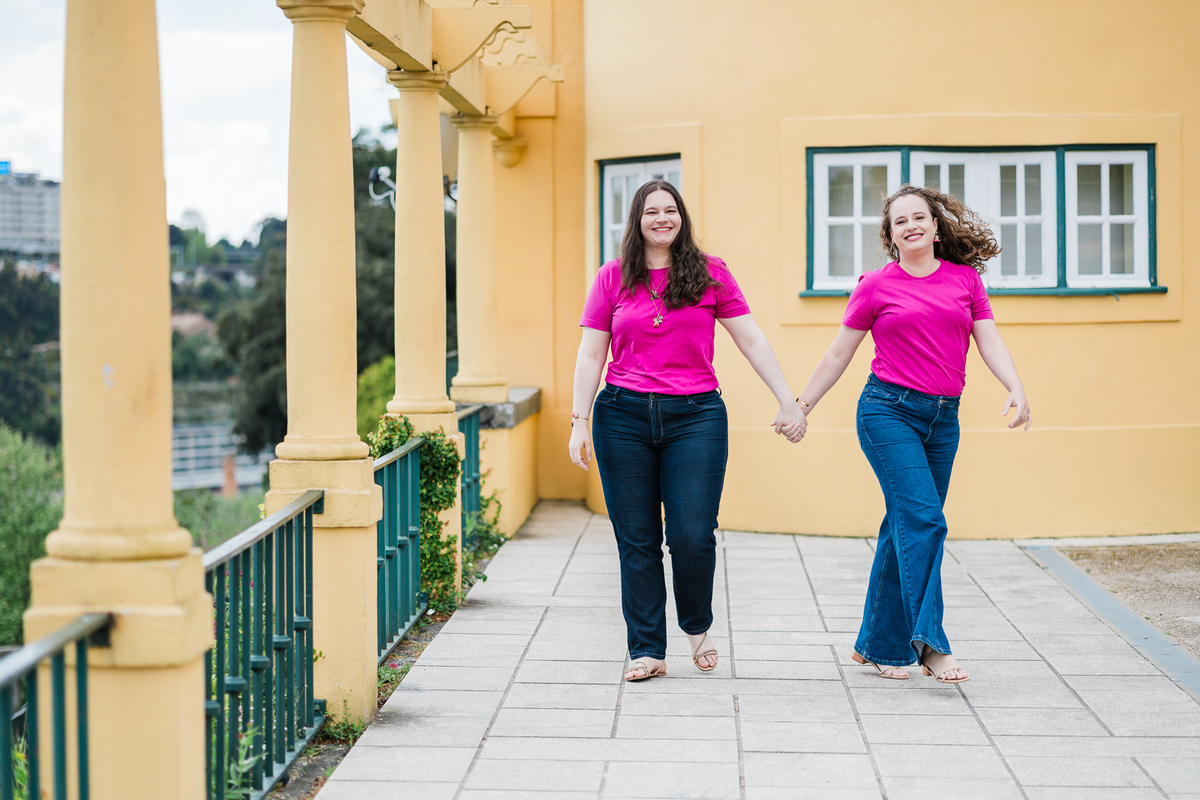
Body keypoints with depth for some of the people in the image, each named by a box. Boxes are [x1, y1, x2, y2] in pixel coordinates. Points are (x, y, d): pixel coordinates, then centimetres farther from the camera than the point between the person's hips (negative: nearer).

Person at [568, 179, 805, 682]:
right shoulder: (613, 278, 8)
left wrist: (788, 401, 2)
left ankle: (697, 625, 21)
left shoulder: (710, 274, 7)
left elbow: (752, 342, 8)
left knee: (692, 535, -8)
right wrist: (578, 422, -2)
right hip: (623, 417, 1)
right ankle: (647, 650, 11)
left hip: (696, 415, -1)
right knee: (637, 541, 2)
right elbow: (590, 355, 7)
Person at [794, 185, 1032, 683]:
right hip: (888, 411, -4)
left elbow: (989, 341, 5)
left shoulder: (965, 279, 11)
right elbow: (839, 353, 9)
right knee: (922, 518, -17)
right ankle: (929, 642, -19)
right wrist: (802, 404, 11)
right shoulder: (877, 286, 3)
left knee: (907, 527, 7)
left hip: (943, 418, 4)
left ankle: (879, 645, 17)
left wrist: (1016, 389, -12)